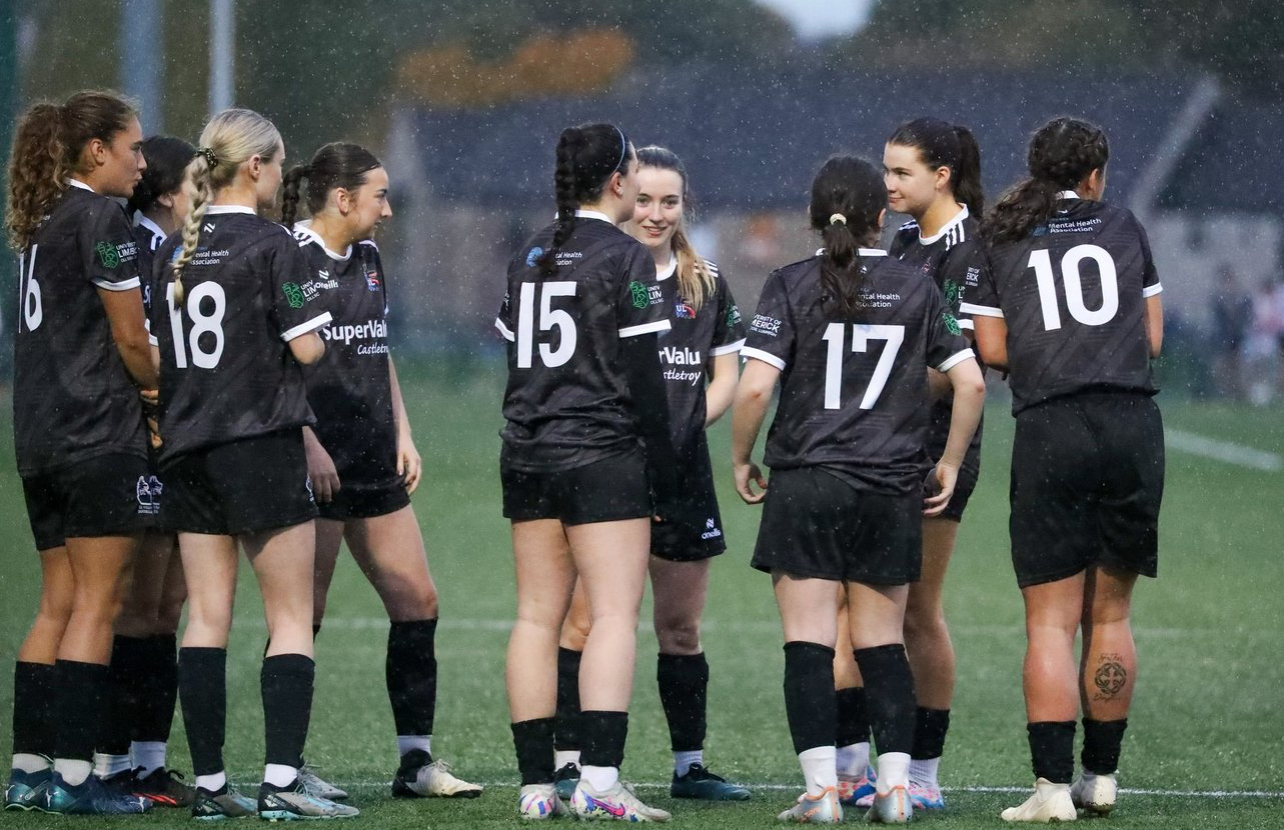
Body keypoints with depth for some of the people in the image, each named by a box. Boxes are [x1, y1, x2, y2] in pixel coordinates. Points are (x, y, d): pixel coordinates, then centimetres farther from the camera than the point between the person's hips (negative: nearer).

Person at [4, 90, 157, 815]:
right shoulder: (102, 219, -10)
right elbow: (130, 340, -10)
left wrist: (141, 383, 8)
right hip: (102, 435, -8)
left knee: (58, 606, 12)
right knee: (97, 605, -6)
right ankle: (74, 775, -8)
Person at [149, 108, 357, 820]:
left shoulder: (173, 251, 10)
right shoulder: (271, 245, -9)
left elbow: (157, 355, 11)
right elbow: (309, 349, -10)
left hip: (187, 448, 6)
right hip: (262, 442, -6)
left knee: (206, 619, 6)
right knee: (291, 618, -1)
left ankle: (208, 783, 4)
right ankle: (281, 782, -10)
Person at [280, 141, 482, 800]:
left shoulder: (367, 259, 16)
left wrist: (403, 435, 16)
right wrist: (307, 443, -20)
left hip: (375, 463, 9)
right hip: (317, 464, -9)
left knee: (418, 604, 5)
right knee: (304, 612, -4)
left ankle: (415, 761, 9)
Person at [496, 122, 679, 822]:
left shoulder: (530, 257, 12)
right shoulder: (625, 259, -8)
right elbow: (643, 376, -10)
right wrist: (663, 474, -5)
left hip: (526, 455, 7)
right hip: (604, 454, -7)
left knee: (536, 618, 6)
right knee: (614, 614, -9)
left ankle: (536, 785, 4)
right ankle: (599, 782, -20)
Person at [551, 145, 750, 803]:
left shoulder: (707, 285, 11)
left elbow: (725, 377, 14)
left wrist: (684, 423, -4)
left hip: (681, 471, 4)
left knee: (681, 627, 10)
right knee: (585, 620, -9)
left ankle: (690, 766, 17)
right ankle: (567, 765, -6)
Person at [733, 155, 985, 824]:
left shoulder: (791, 286, -4)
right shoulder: (915, 287, 4)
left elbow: (754, 388, -12)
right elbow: (970, 382, 2)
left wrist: (740, 458, 3)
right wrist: (950, 462, 13)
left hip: (805, 486, -3)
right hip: (892, 492, 3)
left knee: (808, 644, -2)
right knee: (882, 644, 12)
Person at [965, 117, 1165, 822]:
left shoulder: (997, 242, 7)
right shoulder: (1123, 229, 12)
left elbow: (992, 349, 4)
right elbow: (1152, 337, 13)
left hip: (1049, 434, -2)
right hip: (1133, 426, 2)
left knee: (1051, 621, -2)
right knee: (1110, 615, 11)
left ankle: (1052, 784, -10)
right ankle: (1101, 776, 16)